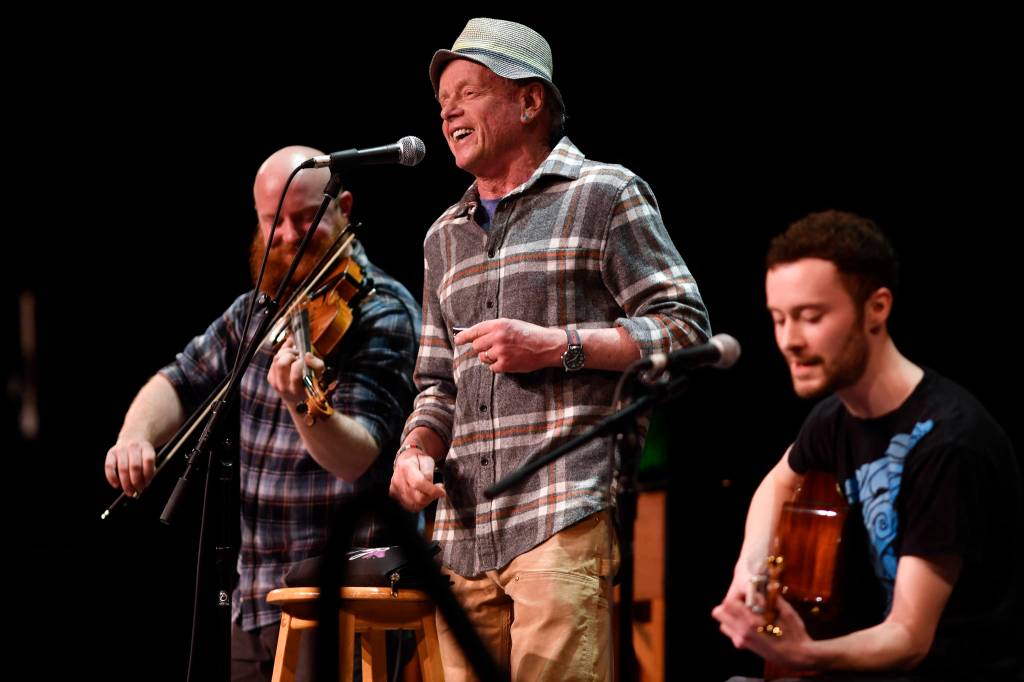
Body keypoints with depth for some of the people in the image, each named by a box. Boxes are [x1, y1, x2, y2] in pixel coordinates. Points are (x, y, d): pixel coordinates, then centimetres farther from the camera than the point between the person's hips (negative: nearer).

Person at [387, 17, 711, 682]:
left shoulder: (604, 195, 4)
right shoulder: (445, 237, 24)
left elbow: (685, 328, -2)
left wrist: (558, 346, -11)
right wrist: (417, 449, 6)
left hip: (568, 523, -6)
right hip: (464, 535, 7)